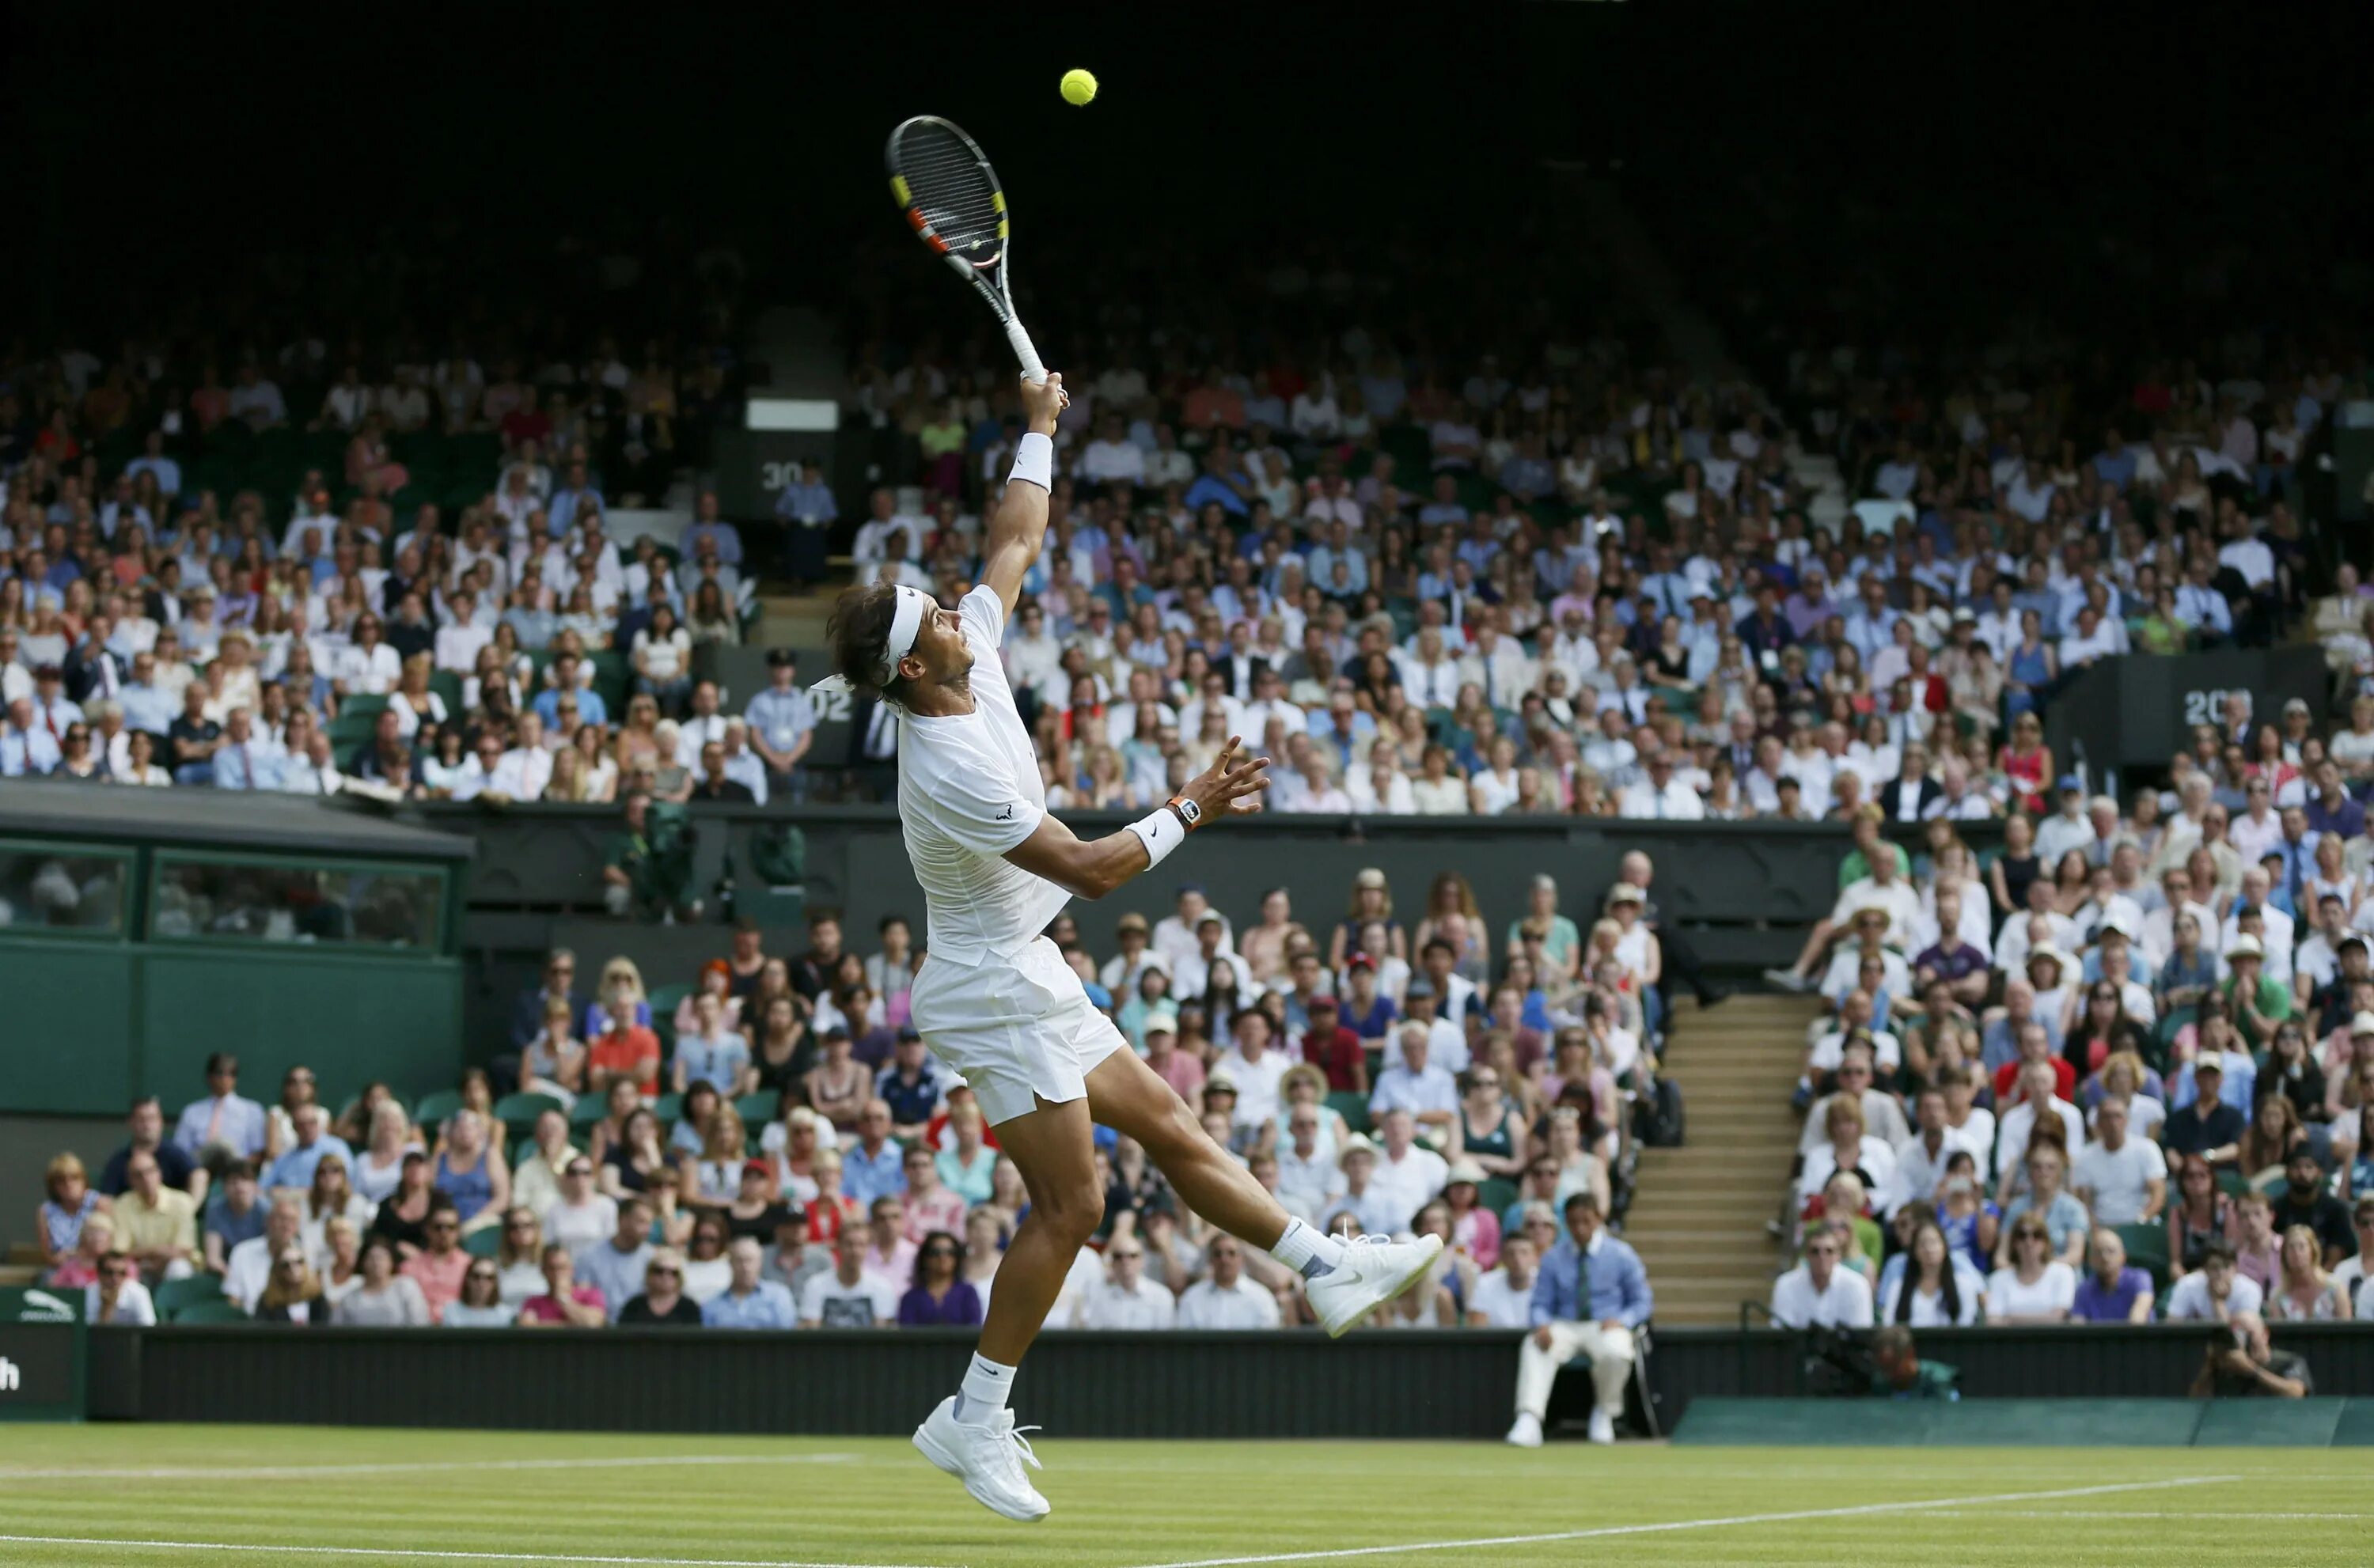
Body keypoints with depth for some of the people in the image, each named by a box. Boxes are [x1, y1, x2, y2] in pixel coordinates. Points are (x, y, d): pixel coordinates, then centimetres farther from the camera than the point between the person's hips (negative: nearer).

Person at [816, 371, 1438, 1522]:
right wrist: (1189, 810, -16)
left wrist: (1040, 427, 16)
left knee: (1167, 1124, 13)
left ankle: (1327, 1270, 19)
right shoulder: (950, 771, -27)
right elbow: (1088, 868, -25)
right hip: (993, 994, -10)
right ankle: (974, 1420, -4)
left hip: (1027, 984, 10)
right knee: (1069, 1204, -8)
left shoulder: (973, 665, -1)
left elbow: (1014, 544, 14)